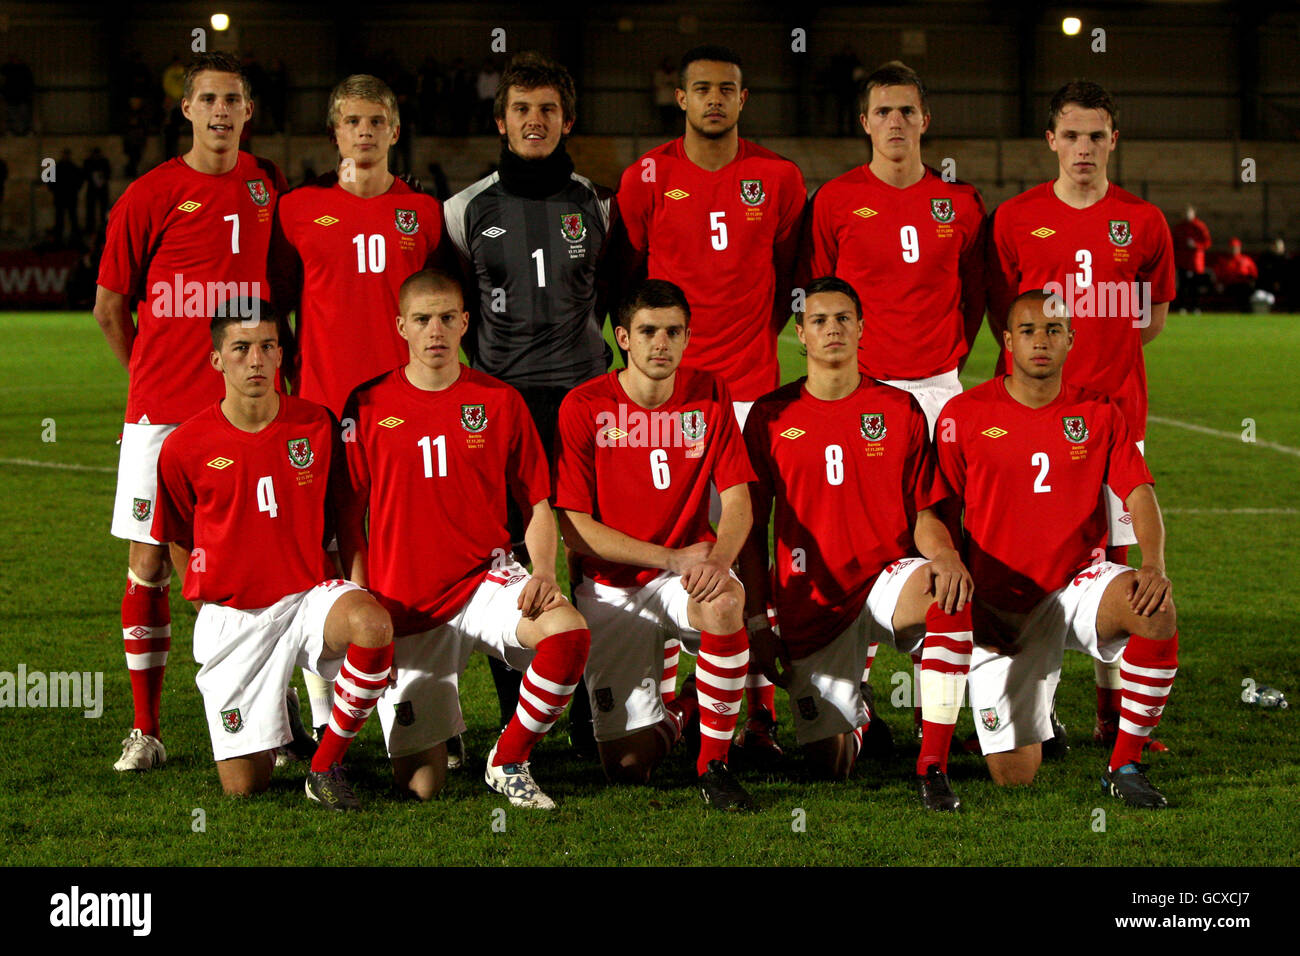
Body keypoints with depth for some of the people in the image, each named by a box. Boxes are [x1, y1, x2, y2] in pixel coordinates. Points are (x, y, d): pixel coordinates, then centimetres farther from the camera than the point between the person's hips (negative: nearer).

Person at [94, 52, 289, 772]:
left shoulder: (269, 186, 8)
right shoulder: (149, 197, -2)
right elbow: (109, 304, 6)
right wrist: (155, 376, 9)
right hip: (162, 411, -2)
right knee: (150, 560, 0)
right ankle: (145, 731, 7)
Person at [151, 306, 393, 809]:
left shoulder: (317, 426, -1)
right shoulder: (184, 447, -5)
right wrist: (211, 603, 8)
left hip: (309, 592, 1)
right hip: (231, 612, 0)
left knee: (373, 624, -37)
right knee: (244, 786, -6)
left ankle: (326, 765, -14)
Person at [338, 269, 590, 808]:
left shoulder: (500, 402, 3)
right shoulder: (368, 406, 1)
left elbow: (537, 503, 8)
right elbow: (350, 519, 5)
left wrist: (544, 573, -11)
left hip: (485, 579, 1)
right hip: (406, 607, -1)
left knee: (568, 632, -33)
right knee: (420, 785, -4)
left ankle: (508, 763, -9)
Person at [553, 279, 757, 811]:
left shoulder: (709, 395, 1)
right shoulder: (584, 407, -8)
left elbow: (736, 499, -2)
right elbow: (573, 528, -10)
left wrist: (718, 557, -25)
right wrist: (672, 557, -19)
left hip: (687, 573, 1)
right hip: (612, 588, -1)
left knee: (724, 600, -39)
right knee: (628, 767, -8)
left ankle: (714, 765, -19)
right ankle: (680, 711, 30)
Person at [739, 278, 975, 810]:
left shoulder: (899, 411, 4)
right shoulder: (770, 417, 4)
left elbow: (924, 515, 4)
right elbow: (753, 531, 7)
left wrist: (946, 556, -20)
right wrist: (757, 623, 0)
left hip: (885, 580, -1)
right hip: (809, 606, 1)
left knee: (948, 592, -38)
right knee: (830, 766, -5)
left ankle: (933, 766, -30)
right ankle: (855, 718, 35)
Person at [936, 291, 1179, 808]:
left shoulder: (1099, 414, 3)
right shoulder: (964, 415, -3)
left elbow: (1139, 495, -6)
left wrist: (1153, 564, -25)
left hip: (1078, 581, 1)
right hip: (1000, 609, -1)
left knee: (1157, 610, -35)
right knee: (1014, 776, -6)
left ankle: (1124, 766, -18)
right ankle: (1034, 711, 34)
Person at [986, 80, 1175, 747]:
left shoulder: (1143, 223, 6)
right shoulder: (1016, 218, 4)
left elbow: (1152, 319, 14)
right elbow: (1001, 317, 9)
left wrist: (1095, 351, 3)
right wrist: (1044, 355, -1)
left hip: (1115, 410, 1)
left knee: (1112, 555, 2)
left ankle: (1112, 706, 9)